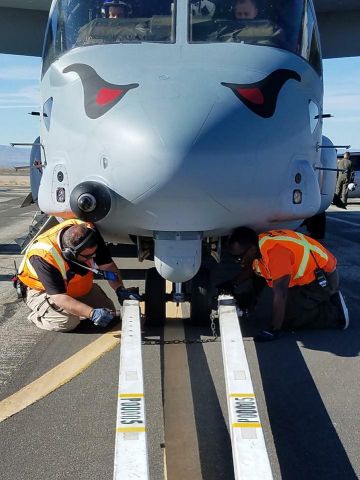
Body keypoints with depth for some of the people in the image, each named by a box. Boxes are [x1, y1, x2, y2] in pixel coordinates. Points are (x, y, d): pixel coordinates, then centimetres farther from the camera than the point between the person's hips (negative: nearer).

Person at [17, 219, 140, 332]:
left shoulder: (89, 232, -25)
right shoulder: (43, 257, -40)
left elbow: (107, 265, -13)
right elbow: (59, 297, -40)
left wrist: (121, 290, -26)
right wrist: (92, 313, -48)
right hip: (41, 290, -5)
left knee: (108, 312, -6)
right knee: (68, 321, -29)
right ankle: (37, 314, 0)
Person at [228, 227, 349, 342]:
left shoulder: (274, 251, -34)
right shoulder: (258, 245, -6)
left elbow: (280, 294, -35)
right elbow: (251, 268, 18)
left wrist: (273, 331, -31)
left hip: (323, 278, -9)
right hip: (305, 277, 9)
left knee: (286, 319, -13)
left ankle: (334, 314, -3)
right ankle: (326, 299, 19)